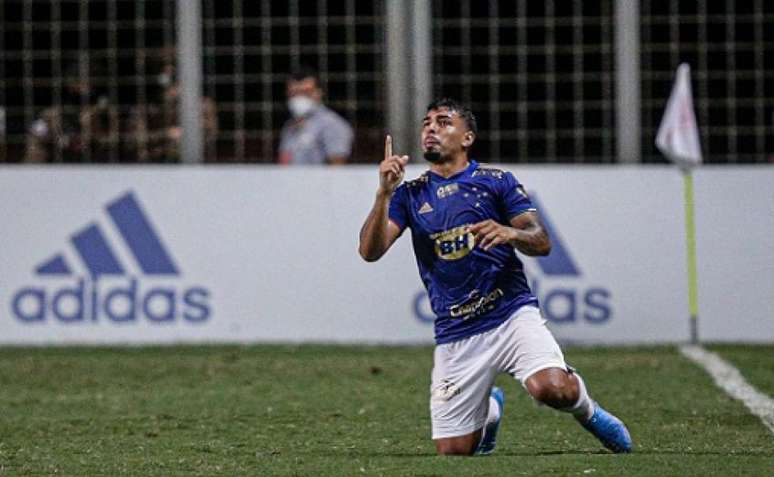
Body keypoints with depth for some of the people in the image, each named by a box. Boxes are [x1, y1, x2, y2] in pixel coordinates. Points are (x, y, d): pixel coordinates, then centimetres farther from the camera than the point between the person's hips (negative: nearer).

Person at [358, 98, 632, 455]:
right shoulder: (410, 195, 11)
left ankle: (585, 409, 6)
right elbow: (370, 251, -2)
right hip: (455, 336, 3)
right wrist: (384, 194, -15)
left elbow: (541, 242, -1)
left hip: (511, 313, -2)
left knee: (553, 389, -31)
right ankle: (489, 410, 34)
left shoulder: (496, 182, 6)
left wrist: (508, 233, -23)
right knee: (453, 452, 0)